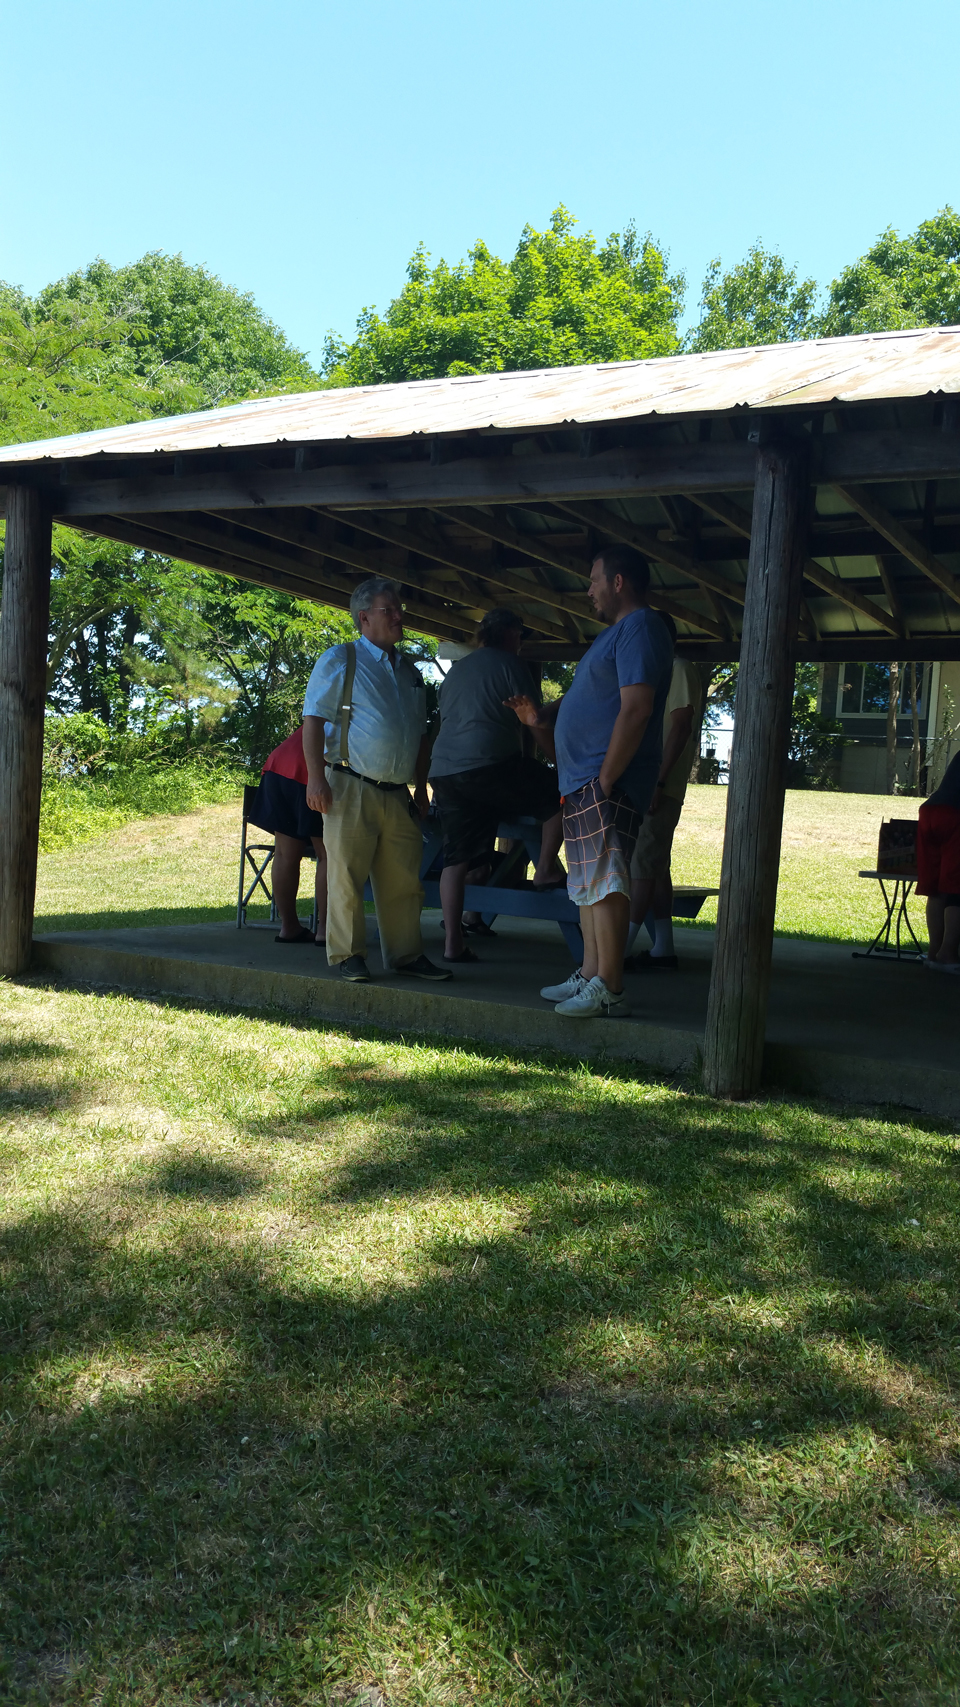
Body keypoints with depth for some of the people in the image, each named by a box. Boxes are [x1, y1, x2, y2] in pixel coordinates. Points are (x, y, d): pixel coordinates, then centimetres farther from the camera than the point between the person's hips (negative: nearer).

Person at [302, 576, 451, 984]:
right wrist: (316, 777, -16)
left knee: (403, 880, 7)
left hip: (397, 794, 6)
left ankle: (405, 954, 16)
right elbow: (313, 720, -6)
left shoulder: (409, 671, 19)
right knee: (346, 877, -2)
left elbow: (420, 736, 24)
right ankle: (348, 955, 8)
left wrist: (421, 788, 17)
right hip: (351, 789, -5)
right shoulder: (340, 660, 1)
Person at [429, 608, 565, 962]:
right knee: (559, 792, 12)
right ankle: (546, 869, 11)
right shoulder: (507, 664, 3)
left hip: (443, 770, 7)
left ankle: (453, 943, 4)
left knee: (456, 859, 7)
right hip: (489, 763, -7)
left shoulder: (455, 671, 24)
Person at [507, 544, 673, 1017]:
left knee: (605, 882, -12)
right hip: (583, 783, 11)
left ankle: (609, 989, -10)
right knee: (588, 884, 14)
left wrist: (605, 779, -23)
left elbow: (635, 709, -21)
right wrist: (539, 722, 20)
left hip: (606, 783, -11)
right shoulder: (617, 632, 24)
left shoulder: (639, 628, -10)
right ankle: (590, 975, 21)